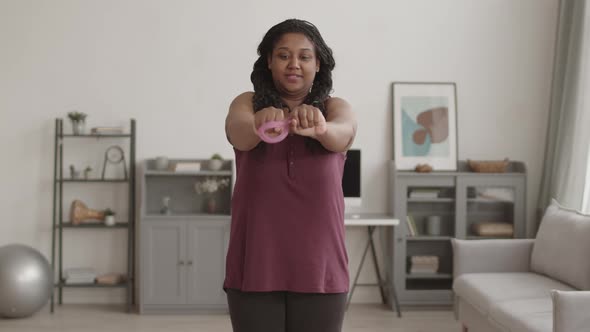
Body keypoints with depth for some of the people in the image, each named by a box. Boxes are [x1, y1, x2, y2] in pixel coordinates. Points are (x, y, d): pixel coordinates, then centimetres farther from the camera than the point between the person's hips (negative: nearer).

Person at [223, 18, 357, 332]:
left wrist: (319, 127, -44)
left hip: (318, 268, 1)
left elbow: (342, 135, -21)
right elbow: (239, 135, -21)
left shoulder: (335, 108, 3)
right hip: (255, 266, 0)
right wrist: (259, 126, -44)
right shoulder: (247, 103, 2)